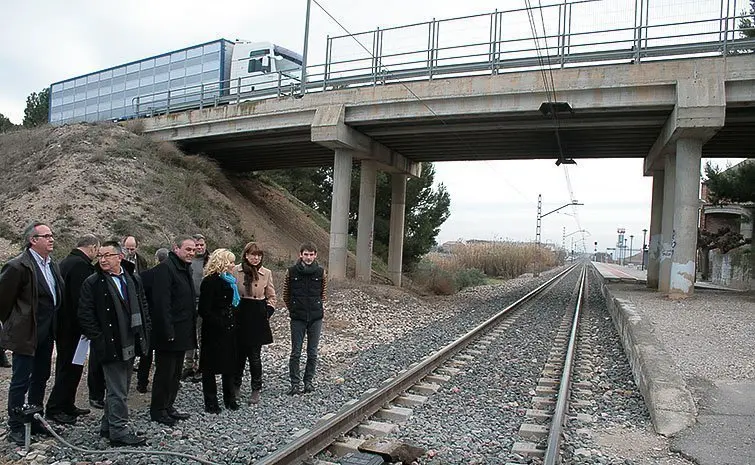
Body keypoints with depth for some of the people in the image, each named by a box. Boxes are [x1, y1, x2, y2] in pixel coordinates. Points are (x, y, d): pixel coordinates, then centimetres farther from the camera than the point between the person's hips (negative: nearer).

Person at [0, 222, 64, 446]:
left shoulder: (53, 265, 8)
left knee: (41, 378, 17)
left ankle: (35, 421, 30)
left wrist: (52, 327, 15)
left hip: (46, 334, 8)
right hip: (26, 335, -8)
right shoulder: (18, 266, -17)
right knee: (20, 381, 3)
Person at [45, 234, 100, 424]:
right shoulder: (81, 265, -20)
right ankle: (54, 408, 10)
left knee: (67, 366, 18)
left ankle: (67, 405, 28)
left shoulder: (66, 261, 11)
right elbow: (81, 299, -25)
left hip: (63, 324, 10)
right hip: (73, 325, -10)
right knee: (71, 367, 1)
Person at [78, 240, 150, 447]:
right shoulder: (92, 283, -6)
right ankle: (119, 430, 8)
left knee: (119, 388, 16)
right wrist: (97, 340, -13)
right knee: (117, 390, -2)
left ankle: (108, 425, 29)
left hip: (131, 344, 6)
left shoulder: (134, 279, 8)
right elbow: (85, 315, -7)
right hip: (111, 345, -6)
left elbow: (143, 308, 15)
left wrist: (144, 334, 7)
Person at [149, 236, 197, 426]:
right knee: (165, 372, 3)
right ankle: (157, 410, 16)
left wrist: (191, 328, 17)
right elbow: (162, 303, -22)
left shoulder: (186, 268, 13)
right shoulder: (165, 268, -16)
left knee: (175, 373, 17)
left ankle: (168, 406, 28)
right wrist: (168, 332, -24)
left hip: (182, 332, 9)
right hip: (169, 333, -9)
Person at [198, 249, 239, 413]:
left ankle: (230, 399, 25)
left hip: (229, 330, 8)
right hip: (214, 333, -8)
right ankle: (211, 402, 15)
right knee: (210, 366, 5)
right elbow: (204, 310, -19)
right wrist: (220, 324, -19)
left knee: (229, 364, 13)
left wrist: (233, 322, 7)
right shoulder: (210, 282, -15)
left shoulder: (230, 281, 11)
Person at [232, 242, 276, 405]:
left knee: (255, 355, 1)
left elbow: (271, 296, 11)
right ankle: (236, 385, 29)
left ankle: (256, 390, 13)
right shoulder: (236, 271, -2)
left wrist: (268, 311, 0)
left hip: (258, 318, 0)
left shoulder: (266, 273, 2)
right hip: (239, 316, 0)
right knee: (239, 353, 9)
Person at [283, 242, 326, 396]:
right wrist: (293, 309, 10)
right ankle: (295, 383, 12)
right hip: (297, 318, -1)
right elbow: (286, 294, 7)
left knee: (312, 352, 9)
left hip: (316, 318, 1)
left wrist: (316, 307, 11)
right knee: (296, 353, 2)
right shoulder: (291, 272, -5)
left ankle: (309, 380, 24)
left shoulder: (321, 272, -2)